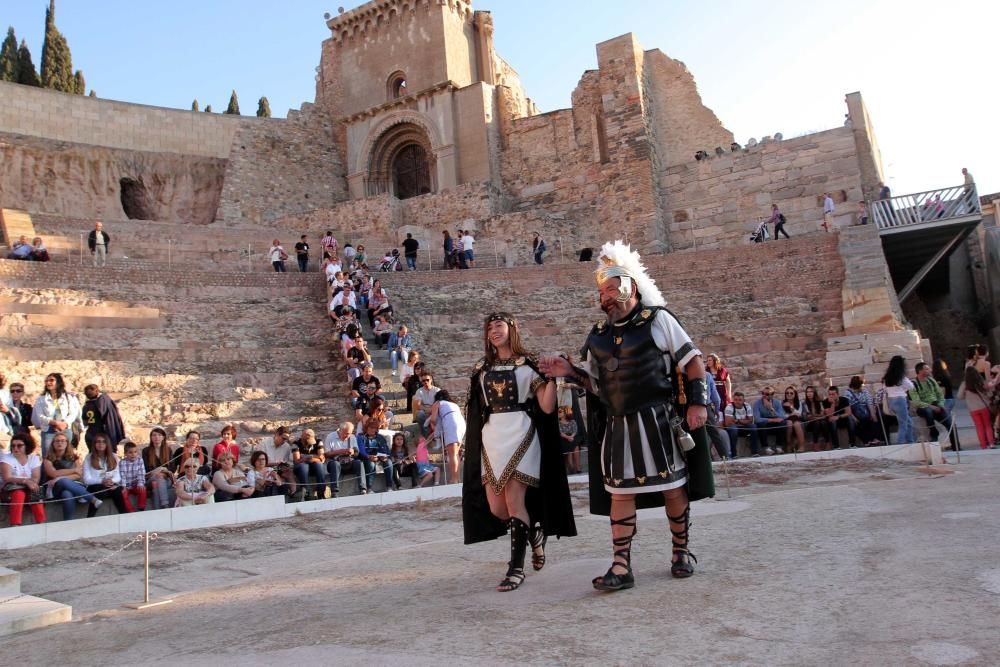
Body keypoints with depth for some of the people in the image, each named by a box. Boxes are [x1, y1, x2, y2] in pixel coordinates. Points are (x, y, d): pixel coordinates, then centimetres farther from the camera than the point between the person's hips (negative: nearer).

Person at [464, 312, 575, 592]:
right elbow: (478, 411, 16)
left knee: (514, 500, -12)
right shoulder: (482, 369, 14)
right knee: (495, 507, 2)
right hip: (491, 438, 5)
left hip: (520, 435, -5)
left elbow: (547, 407, -5)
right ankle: (534, 531, 31)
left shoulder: (529, 364, 2)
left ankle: (516, 568, -1)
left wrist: (551, 377, -16)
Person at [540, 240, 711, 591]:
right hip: (618, 426, 4)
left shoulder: (657, 320, -1)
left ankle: (681, 552, 26)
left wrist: (697, 402, -9)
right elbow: (597, 383, 17)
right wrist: (570, 370, 1)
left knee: (673, 486, 6)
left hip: (659, 422, -4)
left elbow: (692, 361, 0)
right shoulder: (598, 335, 12)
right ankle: (621, 566, 8)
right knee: (620, 492, 3)